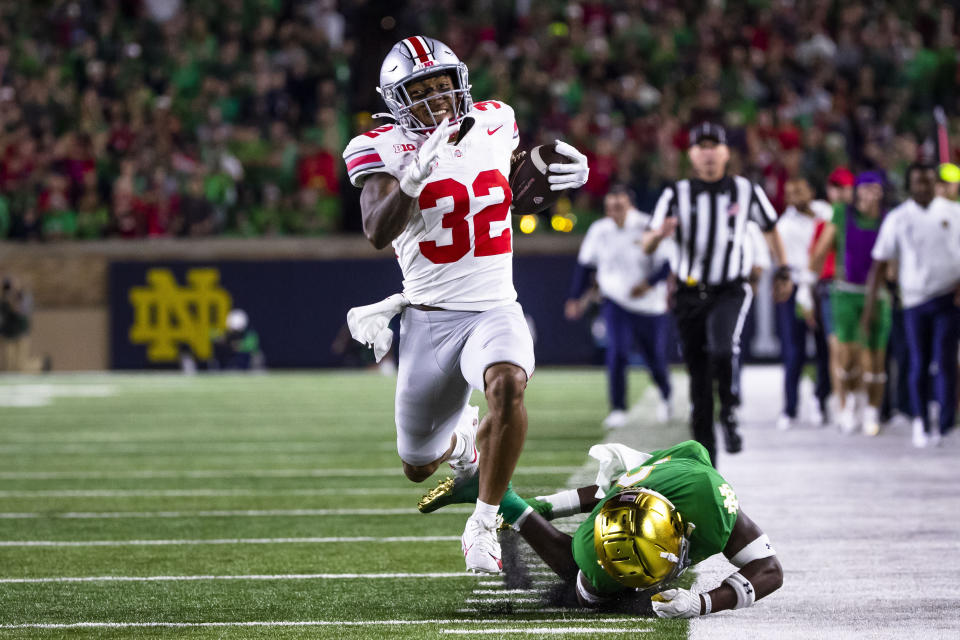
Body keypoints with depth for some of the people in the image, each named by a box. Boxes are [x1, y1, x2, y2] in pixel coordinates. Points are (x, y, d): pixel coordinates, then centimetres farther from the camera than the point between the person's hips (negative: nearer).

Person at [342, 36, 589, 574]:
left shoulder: (493, 125, 2)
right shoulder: (384, 150, -9)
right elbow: (377, 233, -24)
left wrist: (569, 173, 4)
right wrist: (413, 180, -41)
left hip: (494, 310, 1)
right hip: (429, 319, 0)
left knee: (508, 385, -35)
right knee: (419, 469, 11)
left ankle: (483, 525, -21)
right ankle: (461, 438, 50)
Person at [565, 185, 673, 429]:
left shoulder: (648, 227, -11)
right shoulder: (599, 231, -3)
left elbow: (668, 262, -11)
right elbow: (585, 266, 10)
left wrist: (650, 283, -26)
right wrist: (576, 297, 10)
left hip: (650, 306, -1)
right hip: (616, 302, 1)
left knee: (655, 360, 9)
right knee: (617, 353, -18)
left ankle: (665, 395, 41)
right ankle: (618, 410, -11)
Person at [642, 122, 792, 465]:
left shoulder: (745, 191, 1)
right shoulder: (677, 194, 0)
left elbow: (770, 229, 17)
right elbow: (646, 247, -5)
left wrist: (782, 272, 17)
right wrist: (659, 234, -28)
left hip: (730, 292, -2)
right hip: (691, 294, 2)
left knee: (723, 351, -29)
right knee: (698, 374, 5)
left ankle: (729, 414, -7)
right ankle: (704, 447, 16)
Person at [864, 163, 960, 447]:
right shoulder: (897, 219, 4)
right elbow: (880, 263, 5)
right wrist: (869, 305, 1)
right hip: (915, 299, 1)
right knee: (919, 365, 4)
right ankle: (920, 420, 19)